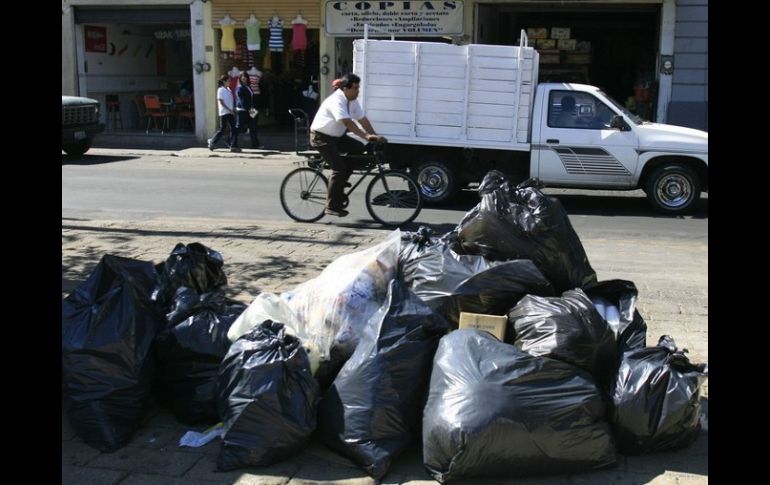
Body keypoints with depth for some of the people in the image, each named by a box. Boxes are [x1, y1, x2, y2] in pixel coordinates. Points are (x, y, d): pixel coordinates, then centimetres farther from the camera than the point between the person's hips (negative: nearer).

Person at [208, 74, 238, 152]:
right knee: (222, 129, -2)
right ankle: (212, 142, 15)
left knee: (234, 129, 0)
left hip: (230, 113, 7)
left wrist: (233, 109, 4)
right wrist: (230, 110, -18)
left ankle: (233, 146, 2)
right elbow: (221, 102, -13)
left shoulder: (228, 89, 13)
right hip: (224, 113, -7)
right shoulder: (220, 90, -8)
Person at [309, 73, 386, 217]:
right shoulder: (336, 101, -25)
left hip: (336, 136, 9)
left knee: (359, 148, -5)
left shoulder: (352, 101, 2)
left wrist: (375, 136, -11)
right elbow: (348, 122, -36)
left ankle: (340, 181, 7)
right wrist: (366, 136, -43)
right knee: (339, 168, -17)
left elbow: (362, 119, 0)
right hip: (321, 137, -9)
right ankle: (332, 207, -9)